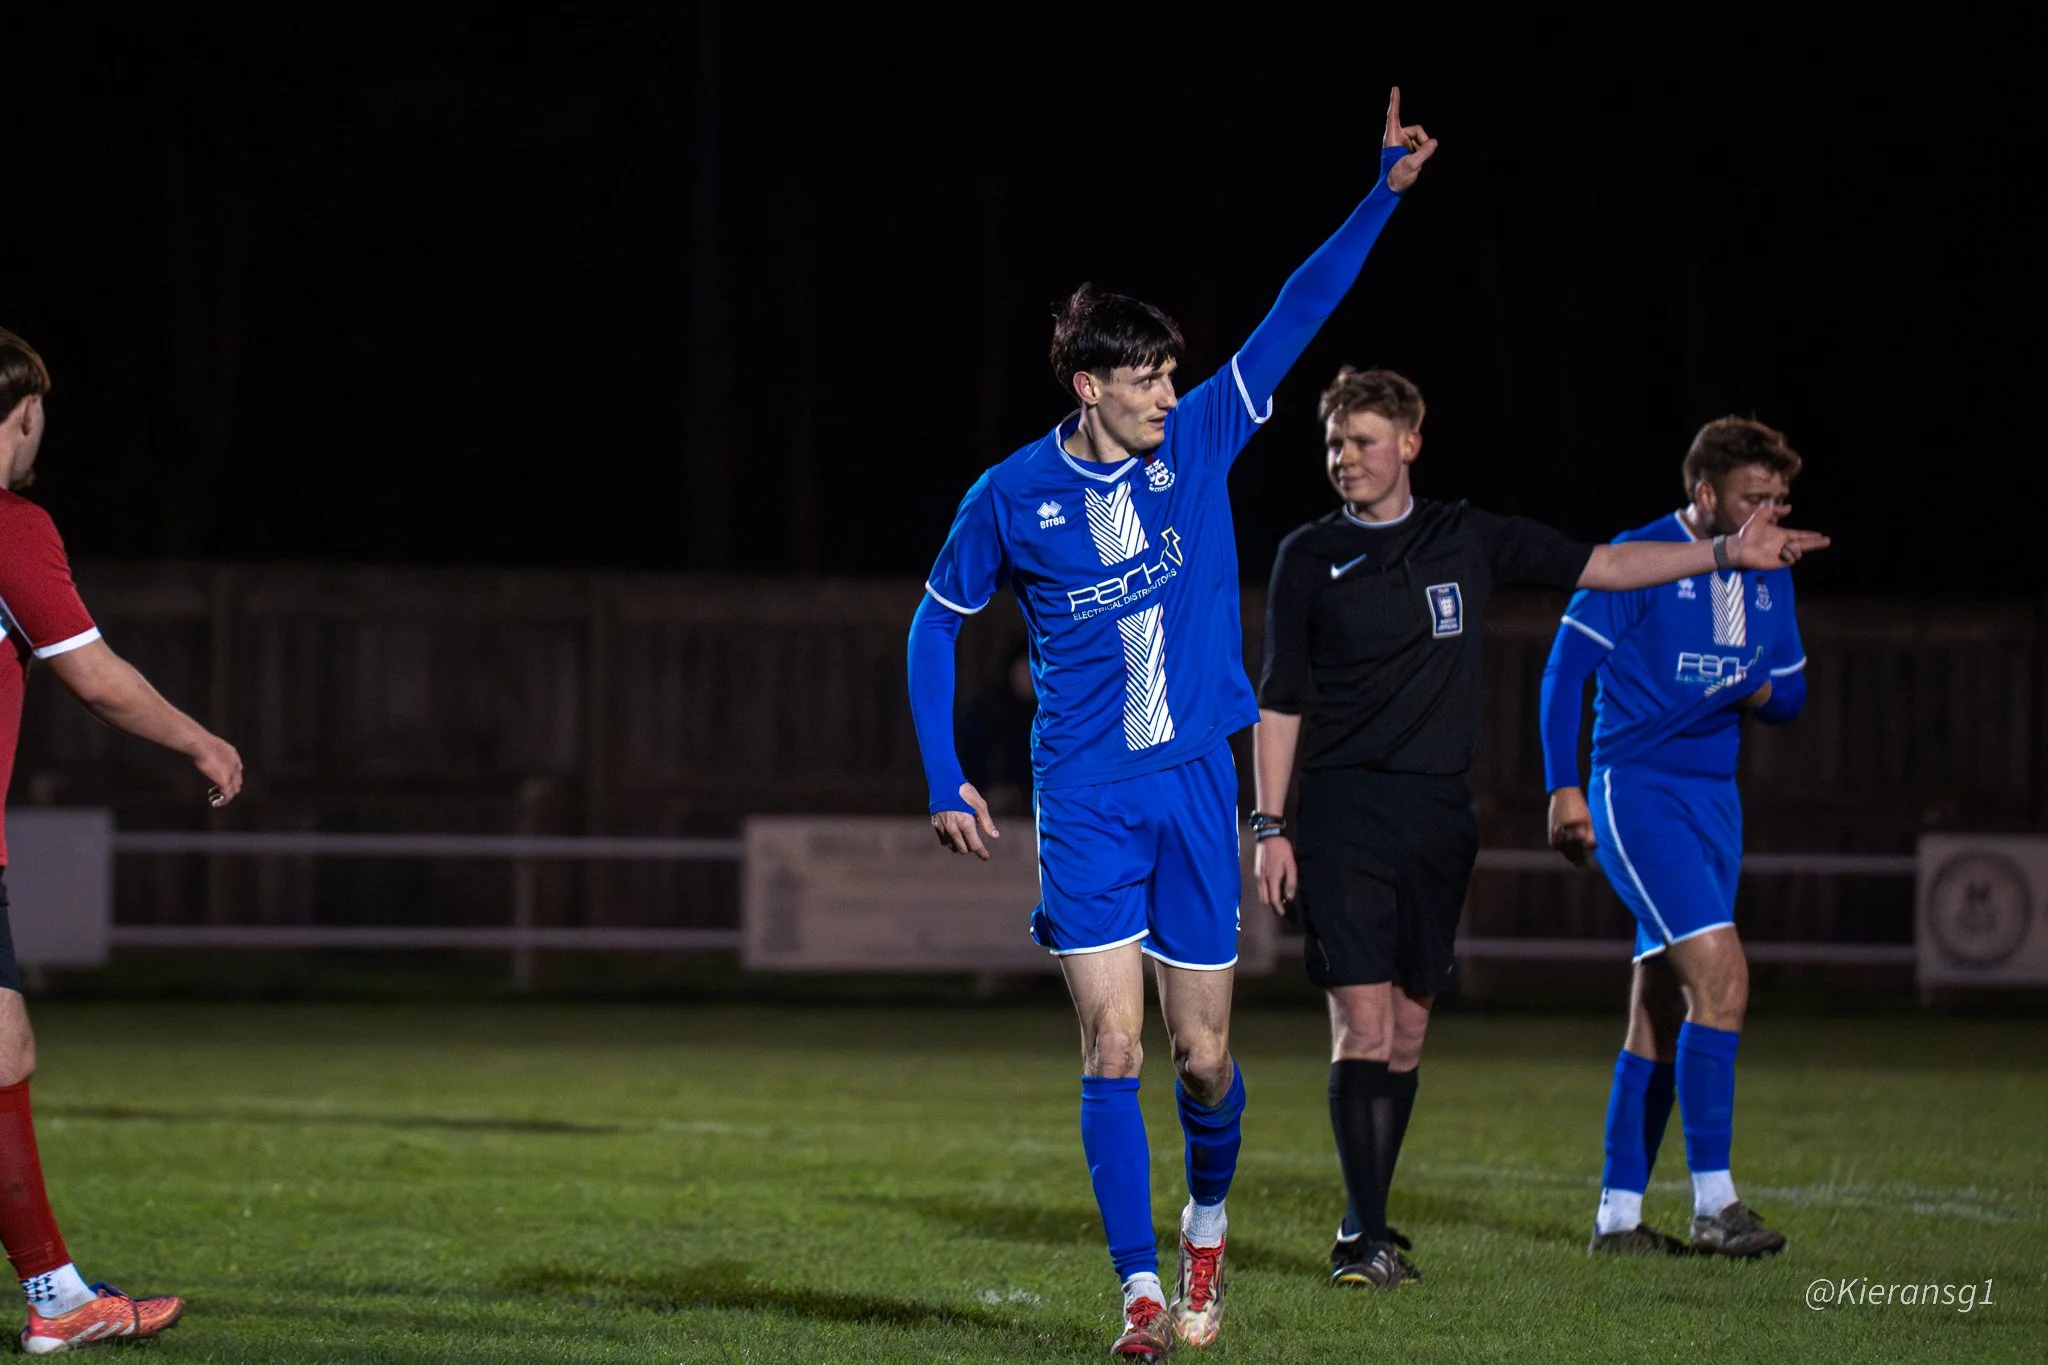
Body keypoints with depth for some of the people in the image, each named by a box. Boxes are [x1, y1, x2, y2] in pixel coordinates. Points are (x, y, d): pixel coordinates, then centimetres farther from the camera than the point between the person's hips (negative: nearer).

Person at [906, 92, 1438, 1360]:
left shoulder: (1198, 443, 0)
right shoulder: (1013, 496, -3)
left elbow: (1301, 312, -4)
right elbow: (937, 624, 10)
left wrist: (1383, 192, -13)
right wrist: (946, 780, 3)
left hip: (1195, 781, 2)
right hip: (1083, 794, -2)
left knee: (1204, 1050, 6)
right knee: (1114, 1043, -11)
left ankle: (1208, 1220, 34)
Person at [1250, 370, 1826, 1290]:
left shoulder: (1468, 541, 9)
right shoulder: (1309, 558, 3)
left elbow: (1598, 567, 13)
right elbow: (1280, 700, 4)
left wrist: (1726, 552, 6)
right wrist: (1270, 826, -3)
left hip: (1439, 817, 3)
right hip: (1342, 815, -3)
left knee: (1407, 1032, 6)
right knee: (1362, 1023, -12)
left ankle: (1369, 1226, 16)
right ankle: (1363, 1236, -10)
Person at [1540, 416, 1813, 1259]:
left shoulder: (1768, 578, 12)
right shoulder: (1639, 559, -9)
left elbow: (1790, 695, 21)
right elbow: (1565, 668, -9)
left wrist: (1763, 692, -4)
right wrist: (1563, 790, -16)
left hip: (1714, 801, 7)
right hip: (1636, 793, -7)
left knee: (1661, 1014, 8)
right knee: (1720, 977, -19)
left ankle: (1618, 1215, 12)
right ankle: (1713, 1204, -17)